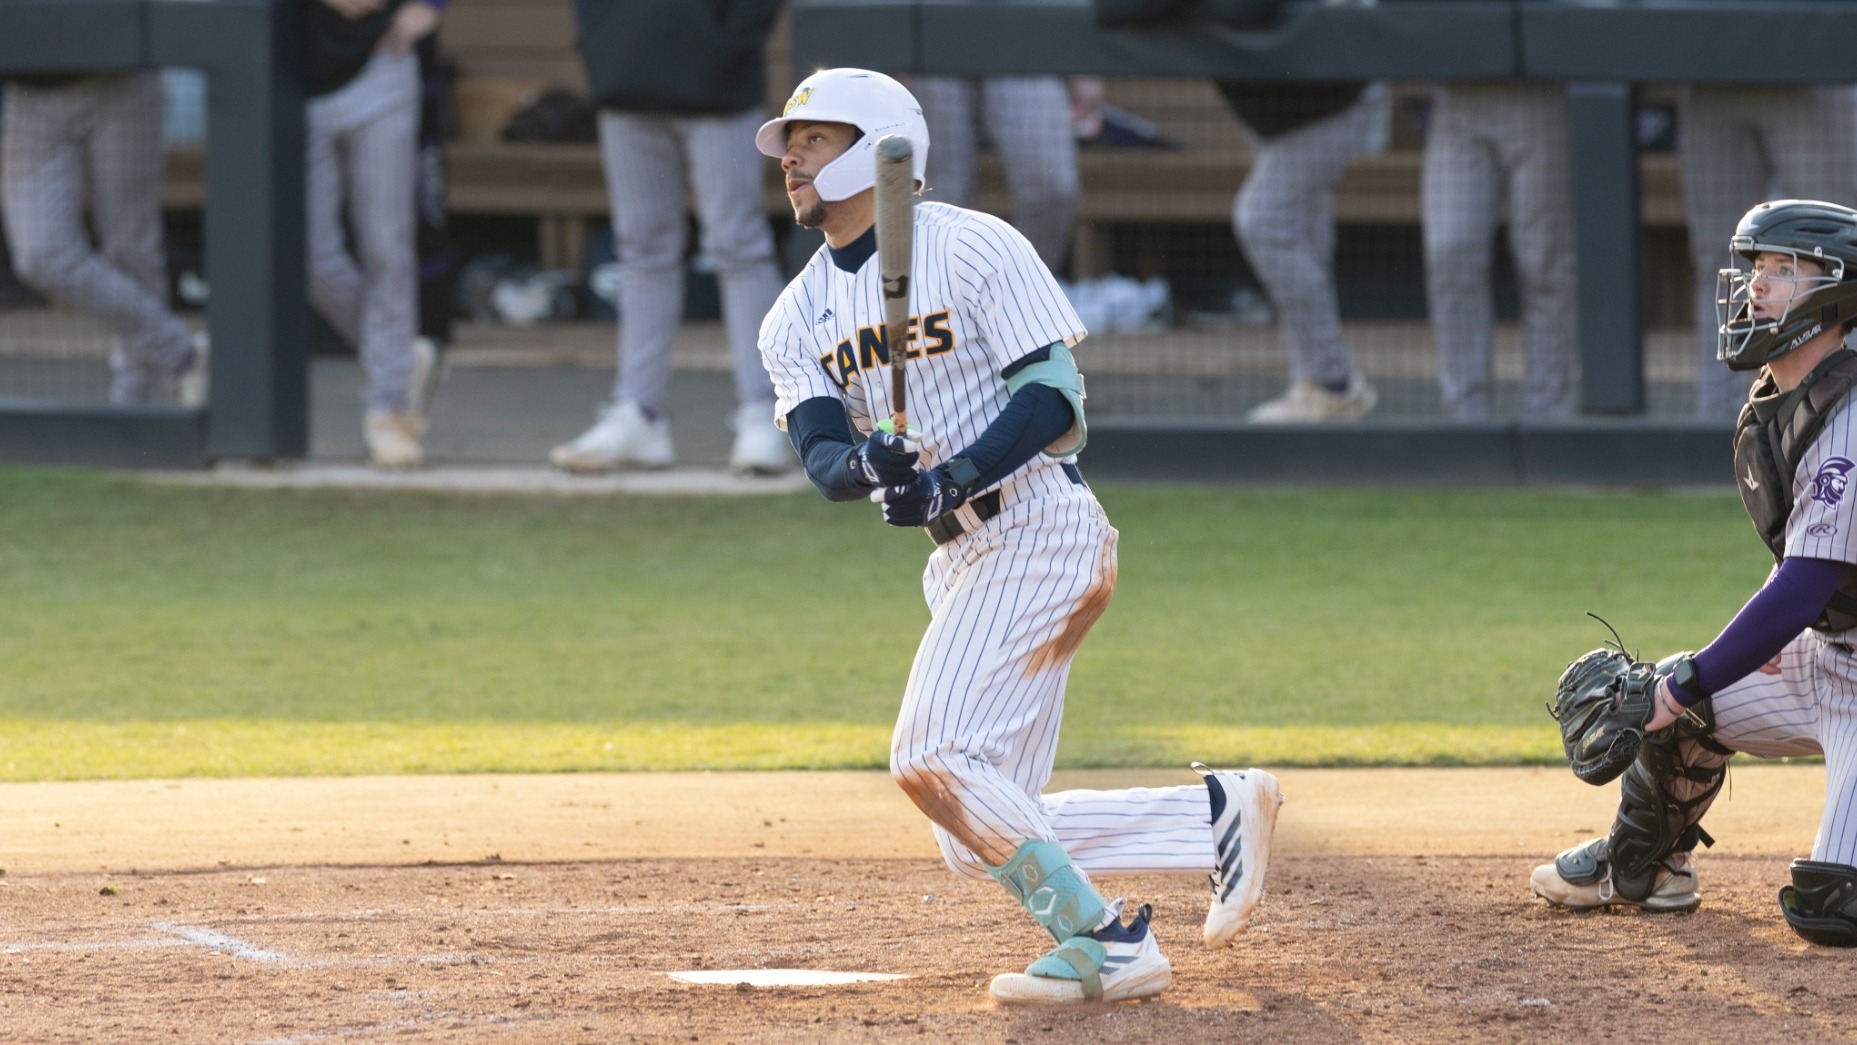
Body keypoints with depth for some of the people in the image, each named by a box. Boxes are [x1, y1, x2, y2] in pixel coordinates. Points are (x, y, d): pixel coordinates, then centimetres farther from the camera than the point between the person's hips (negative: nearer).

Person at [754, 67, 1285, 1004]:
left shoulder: (972, 248, -7)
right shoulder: (797, 319, 12)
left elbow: (1053, 392, -13)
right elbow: (818, 449, -2)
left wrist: (950, 479, -26)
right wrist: (864, 465, -26)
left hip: (1039, 528, -8)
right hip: (960, 558, 8)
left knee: (931, 758, -20)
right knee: (981, 836, 4)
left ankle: (1106, 943, -12)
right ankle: (1217, 812, 14)